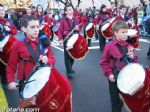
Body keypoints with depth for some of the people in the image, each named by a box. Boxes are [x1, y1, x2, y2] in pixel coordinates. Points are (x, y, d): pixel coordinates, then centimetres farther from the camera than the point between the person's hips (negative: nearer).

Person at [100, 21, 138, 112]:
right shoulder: (109, 46, -15)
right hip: (115, 78, -4)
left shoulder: (129, 46, 1)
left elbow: (135, 61, 11)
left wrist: (133, 58, -11)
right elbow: (104, 62, -9)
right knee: (116, 99, 11)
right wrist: (109, 74, -17)